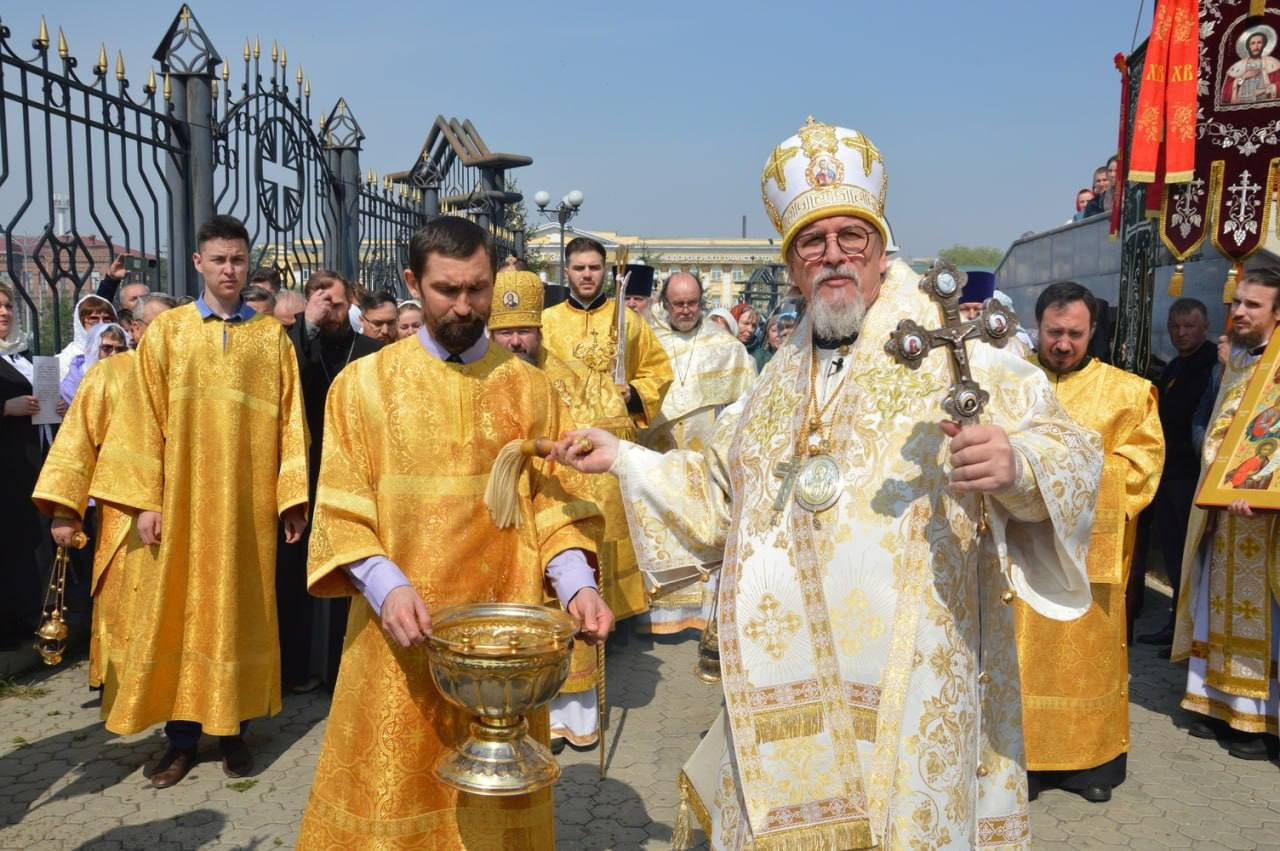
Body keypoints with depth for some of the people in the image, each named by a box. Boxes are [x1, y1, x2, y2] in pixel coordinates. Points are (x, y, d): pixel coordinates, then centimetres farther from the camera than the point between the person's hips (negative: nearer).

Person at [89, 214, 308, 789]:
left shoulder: (272, 336, 5)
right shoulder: (166, 331, 4)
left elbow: (289, 419, 3)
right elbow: (143, 418, 1)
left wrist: (293, 495, -3)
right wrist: (145, 500, -5)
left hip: (249, 500, 0)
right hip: (182, 500, 0)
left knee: (241, 609, 6)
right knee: (179, 611, 4)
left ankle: (234, 729, 18)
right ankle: (181, 736, 15)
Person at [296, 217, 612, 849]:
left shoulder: (528, 388, 3)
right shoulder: (364, 383, -1)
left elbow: (555, 504, 2)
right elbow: (341, 510, -3)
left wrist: (576, 582, -15)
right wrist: (385, 586, -19)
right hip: (401, 632, -1)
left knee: (498, 798, 13)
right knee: (395, 794, 9)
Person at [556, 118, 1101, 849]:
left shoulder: (954, 350, -6)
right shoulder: (779, 381, 13)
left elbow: (1072, 451, -11)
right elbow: (722, 495, 22)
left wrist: (1017, 462, -32)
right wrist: (623, 458, 19)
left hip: (908, 679, -5)